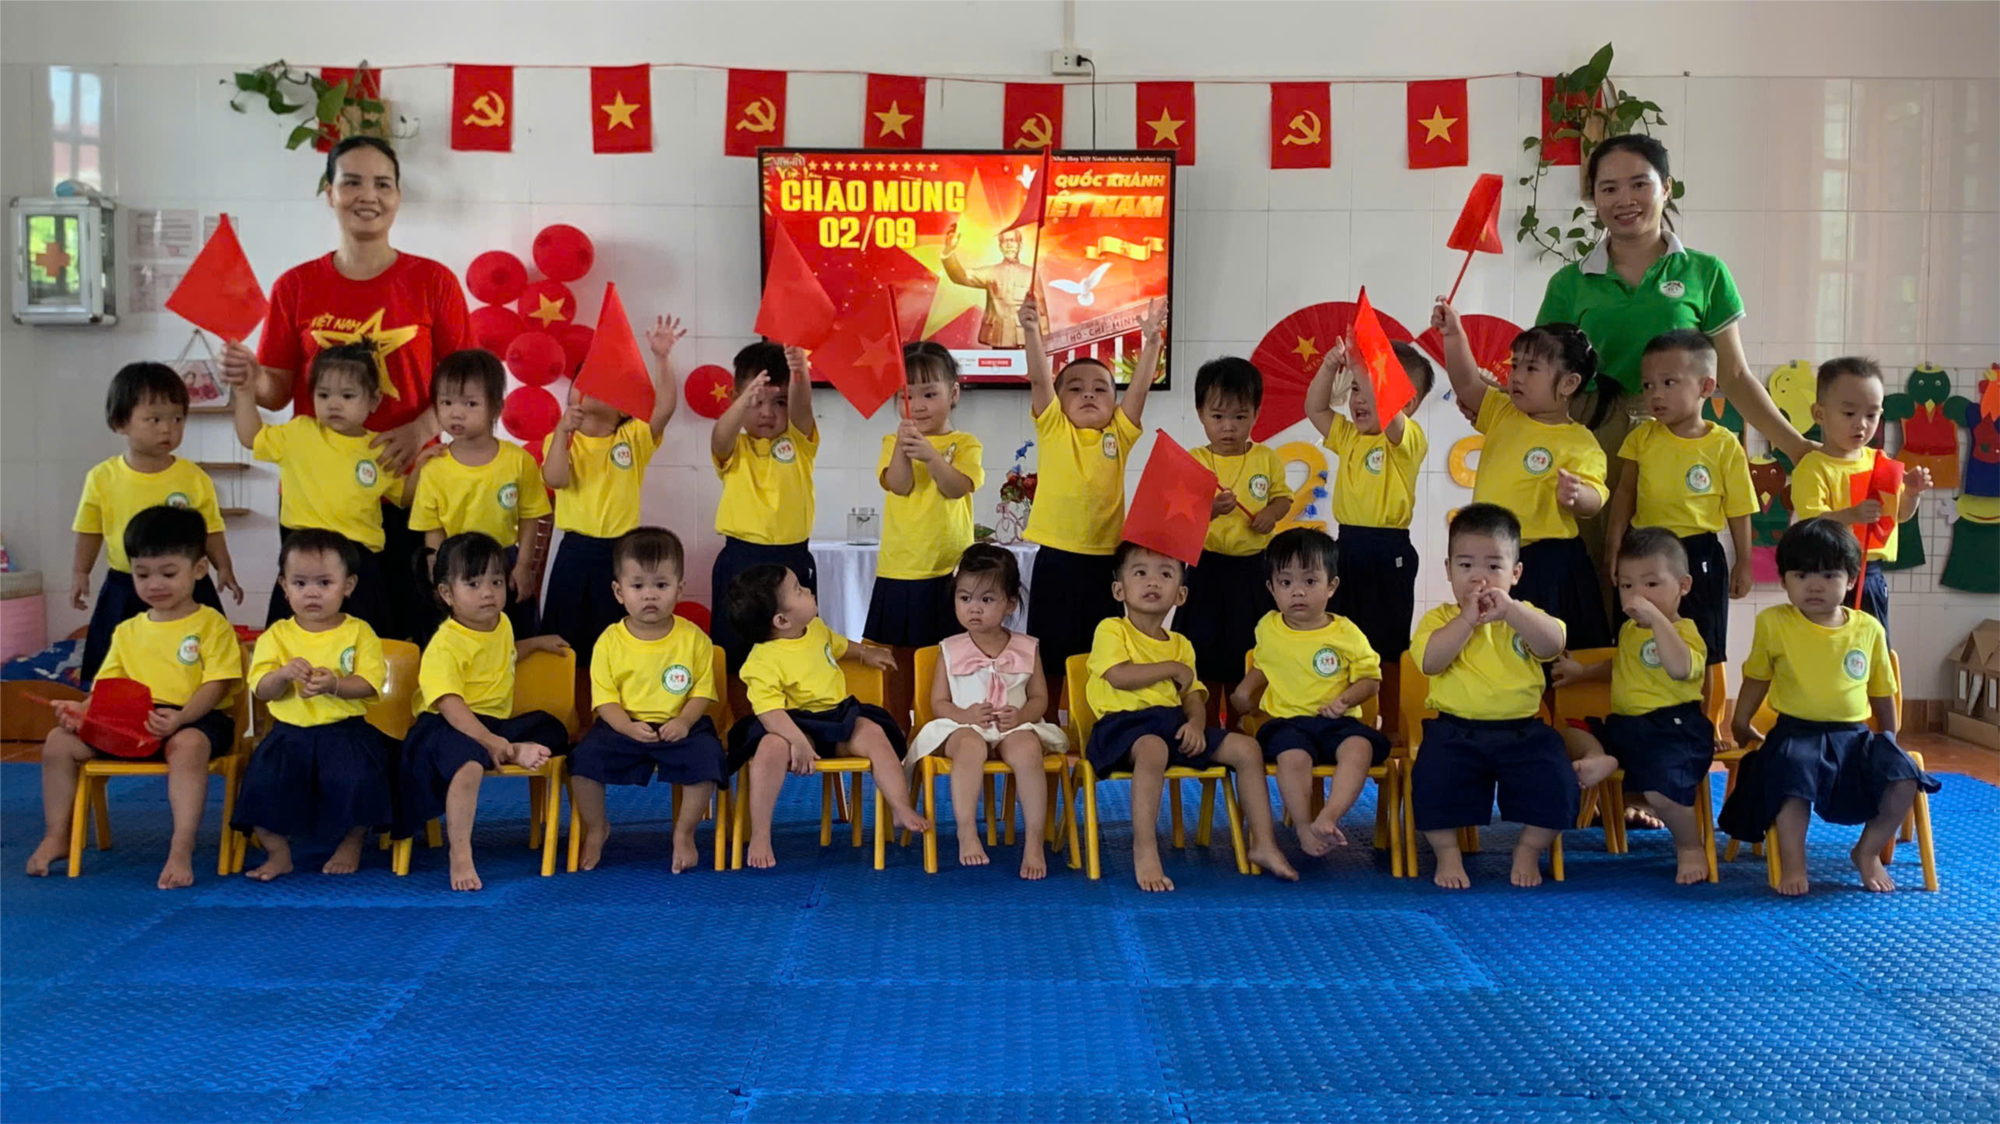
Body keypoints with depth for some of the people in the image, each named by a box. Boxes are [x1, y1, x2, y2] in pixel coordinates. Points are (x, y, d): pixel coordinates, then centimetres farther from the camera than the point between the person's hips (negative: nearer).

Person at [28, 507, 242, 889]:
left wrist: (179, 718, -28)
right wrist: (81, 709, -8)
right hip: (131, 722, 6)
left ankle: (181, 850, -41)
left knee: (188, 746, -40)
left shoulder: (212, 626, 0)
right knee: (59, 741, -9)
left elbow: (214, 686, -10)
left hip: (195, 719, -6)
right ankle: (57, 837, 3)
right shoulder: (127, 631, 19)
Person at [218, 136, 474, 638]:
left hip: (407, 487, -1)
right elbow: (279, 389, 7)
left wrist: (420, 430, -16)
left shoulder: (433, 282, 0)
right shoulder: (295, 287, 4)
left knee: (406, 625, 2)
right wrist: (251, 378, -15)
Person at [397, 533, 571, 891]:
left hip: (497, 724, 9)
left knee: (553, 730, 4)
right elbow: (450, 705, -28)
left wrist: (536, 643, 31)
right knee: (470, 762, -38)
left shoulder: (502, 624, 11)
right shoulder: (444, 645, -16)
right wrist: (489, 740, -38)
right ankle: (460, 855, -34)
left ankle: (515, 753, -25)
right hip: (449, 726, -9)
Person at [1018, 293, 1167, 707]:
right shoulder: (1053, 430, 4)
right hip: (1056, 559, -2)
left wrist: (1151, 340, -16)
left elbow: (1141, 385, -2)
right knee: (1049, 657, 6)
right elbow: (1039, 379, -9)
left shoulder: (1119, 435, 8)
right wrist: (1032, 331, -22)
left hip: (1105, 559, 2)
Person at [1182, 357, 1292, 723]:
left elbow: (1283, 497, 11)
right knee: (1206, 657, 6)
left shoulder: (1267, 459, 0)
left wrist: (1271, 513, -11)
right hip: (1206, 569, -2)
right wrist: (1210, 510, -32)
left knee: (1243, 657, 11)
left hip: (1251, 570, 2)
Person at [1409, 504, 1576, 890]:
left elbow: (1553, 645, -14)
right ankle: (1447, 853, -1)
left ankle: (1529, 850, 7)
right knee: (1433, 778, -25)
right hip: (1455, 729, -1)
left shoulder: (1525, 616, 8)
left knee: (1555, 781, -18)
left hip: (1522, 730, 1)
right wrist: (1468, 619, -20)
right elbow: (1430, 661, -16)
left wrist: (1509, 610, -24)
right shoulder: (1439, 618, 4)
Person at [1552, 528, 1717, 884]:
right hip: (1623, 724, 9)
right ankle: (1599, 759, -28)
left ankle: (1690, 847, 0)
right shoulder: (1629, 630, 18)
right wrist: (1583, 673, 30)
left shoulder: (1685, 631, -9)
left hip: (1673, 728, -9)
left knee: (1660, 790, -29)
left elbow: (1680, 668, -33)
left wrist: (1657, 618, -33)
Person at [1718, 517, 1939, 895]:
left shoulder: (1869, 629, 5)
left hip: (1855, 735, 3)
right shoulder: (1774, 623, -1)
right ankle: (1792, 861, -19)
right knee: (1793, 770, -35)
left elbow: (1882, 692, 17)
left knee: (1903, 778, -20)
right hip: (1798, 733, -3)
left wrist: (1888, 739, 20)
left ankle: (1868, 852, 5)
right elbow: (1757, 678, 13)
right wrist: (1740, 725, 19)